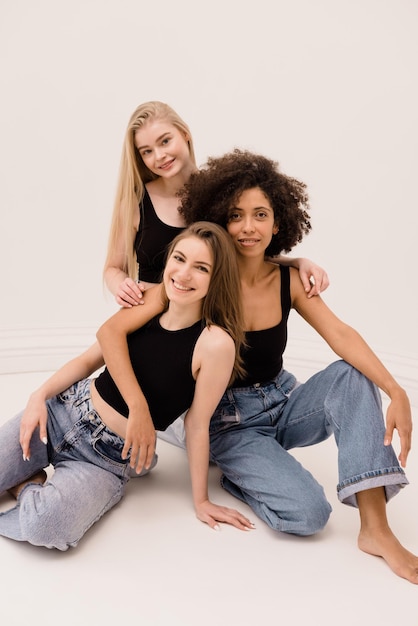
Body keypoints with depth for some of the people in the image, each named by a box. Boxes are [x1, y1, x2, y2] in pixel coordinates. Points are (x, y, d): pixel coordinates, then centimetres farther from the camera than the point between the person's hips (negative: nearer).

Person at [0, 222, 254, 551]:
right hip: (64, 412, 4)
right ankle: (30, 486, 17)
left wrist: (201, 501, -2)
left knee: (46, 524, -31)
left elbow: (197, 425, -10)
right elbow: (88, 361, 8)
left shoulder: (215, 343, -19)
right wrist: (40, 396, -6)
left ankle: (30, 487, 0)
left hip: (109, 459, -4)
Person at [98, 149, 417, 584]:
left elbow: (340, 335, -18)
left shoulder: (288, 279, -5)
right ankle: (237, 472, 6)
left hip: (283, 403, 5)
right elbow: (113, 332, -14)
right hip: (228, 421, -5)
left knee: (353, 376, -24)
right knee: (308, 512, -25)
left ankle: (375, 528, -24)